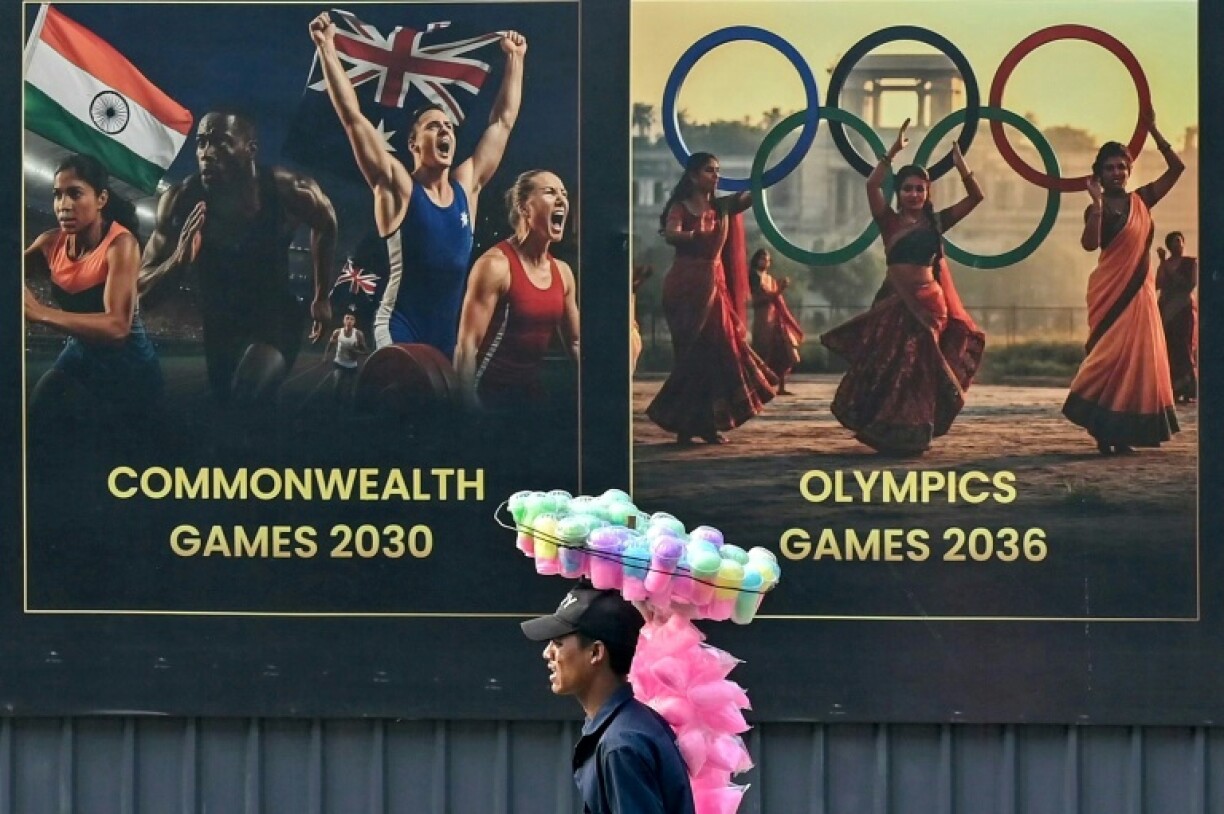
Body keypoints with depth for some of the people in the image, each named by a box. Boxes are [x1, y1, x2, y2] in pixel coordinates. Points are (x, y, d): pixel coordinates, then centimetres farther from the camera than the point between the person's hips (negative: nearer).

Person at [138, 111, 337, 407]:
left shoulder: (287, 191, -25)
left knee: (249, 397, -31)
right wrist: (177, 261, -40)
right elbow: (142, 289, -19)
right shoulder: (181, 201, -24)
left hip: (276, 318, -3)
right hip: (220, 326, 3)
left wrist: (322, 298, 8)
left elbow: (325, 223, 2)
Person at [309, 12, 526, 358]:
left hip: (452, 338, 6)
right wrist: (327, 49, -9)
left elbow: (503, 121, 21)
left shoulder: (466, 185, 10)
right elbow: (353, 118, -8)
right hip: (399, 335, -6)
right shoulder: (399, 188, -3)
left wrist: (514, 58, 26)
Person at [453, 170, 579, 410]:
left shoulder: (563, 272, 6)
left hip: (533, 390, 8)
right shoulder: (495, 265, -17)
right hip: (490, 393, -8)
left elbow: (574, 342, 17)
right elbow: (467, 345, -21)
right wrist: (469, 409, -27)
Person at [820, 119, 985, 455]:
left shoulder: (936, 222, 7)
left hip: (927, 303, 1)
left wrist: (961, 167, -10)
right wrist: (893, 152, -18)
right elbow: (872, 185, -13)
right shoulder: (890, 221, 2)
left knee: (918, 370, 3)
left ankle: (911, 435, 9)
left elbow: (975, 197, 4)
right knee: (889, 368, 0)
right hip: (894, 301, -1)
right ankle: (889, 433, 10)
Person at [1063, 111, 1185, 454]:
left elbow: (1176, 168, 10)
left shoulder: (1142, 200, 10)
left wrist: (1153, 132, 5)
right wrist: (1098, 201, -21)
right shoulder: (1098, 209, -4)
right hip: (1110, 292, -6)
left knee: (1138, 357, 4)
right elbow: (1089, 243, -22)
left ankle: (1123, 434, 8)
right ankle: (1104, 431, -7)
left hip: (1139, 291, 6)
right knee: (1109, 356, -10)